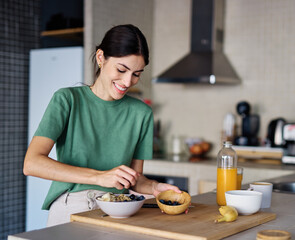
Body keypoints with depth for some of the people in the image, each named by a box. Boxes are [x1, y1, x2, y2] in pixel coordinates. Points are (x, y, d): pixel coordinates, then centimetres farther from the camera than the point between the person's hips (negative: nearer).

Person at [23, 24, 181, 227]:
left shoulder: (141, 113, 11)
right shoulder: (67, 100, 1)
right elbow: (31, 164, -12)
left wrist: (155, 188, -6)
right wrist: (99, 177, -18)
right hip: (69, 210, -2)